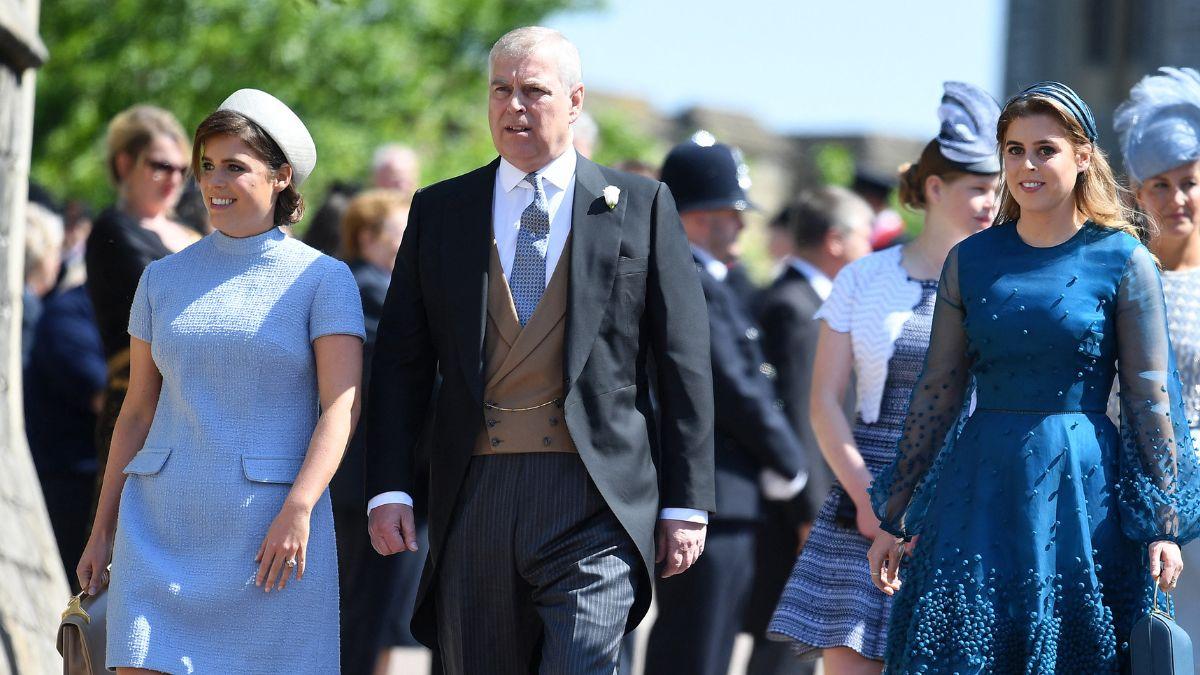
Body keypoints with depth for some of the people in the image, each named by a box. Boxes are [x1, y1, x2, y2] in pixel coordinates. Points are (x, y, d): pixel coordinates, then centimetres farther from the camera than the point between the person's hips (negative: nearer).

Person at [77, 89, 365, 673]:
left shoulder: (323, 280, 2)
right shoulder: (163, 279, 12)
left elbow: (342, 406, -8)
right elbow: (137, 412, 16)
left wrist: (298, 511, -20)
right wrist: (102, 530, 12)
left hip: (272, 533, -3)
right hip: (163, 527, 3)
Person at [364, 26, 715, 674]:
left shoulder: (640, 206, 6)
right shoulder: (440, 210, 12)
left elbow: (684, 363, 5)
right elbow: (401, 361, 10)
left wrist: (686, 502, 0)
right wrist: (388, 488, -1)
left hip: (596, 502, -3)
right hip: (475, 495, 3)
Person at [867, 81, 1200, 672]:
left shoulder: (1124, 263, -1)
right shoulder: (970, 261, 7)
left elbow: (1151, 400, -2)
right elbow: (937, 393, 10)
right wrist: (893, 517, 9)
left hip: (1082, 490, -3)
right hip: (980, 488, 3)